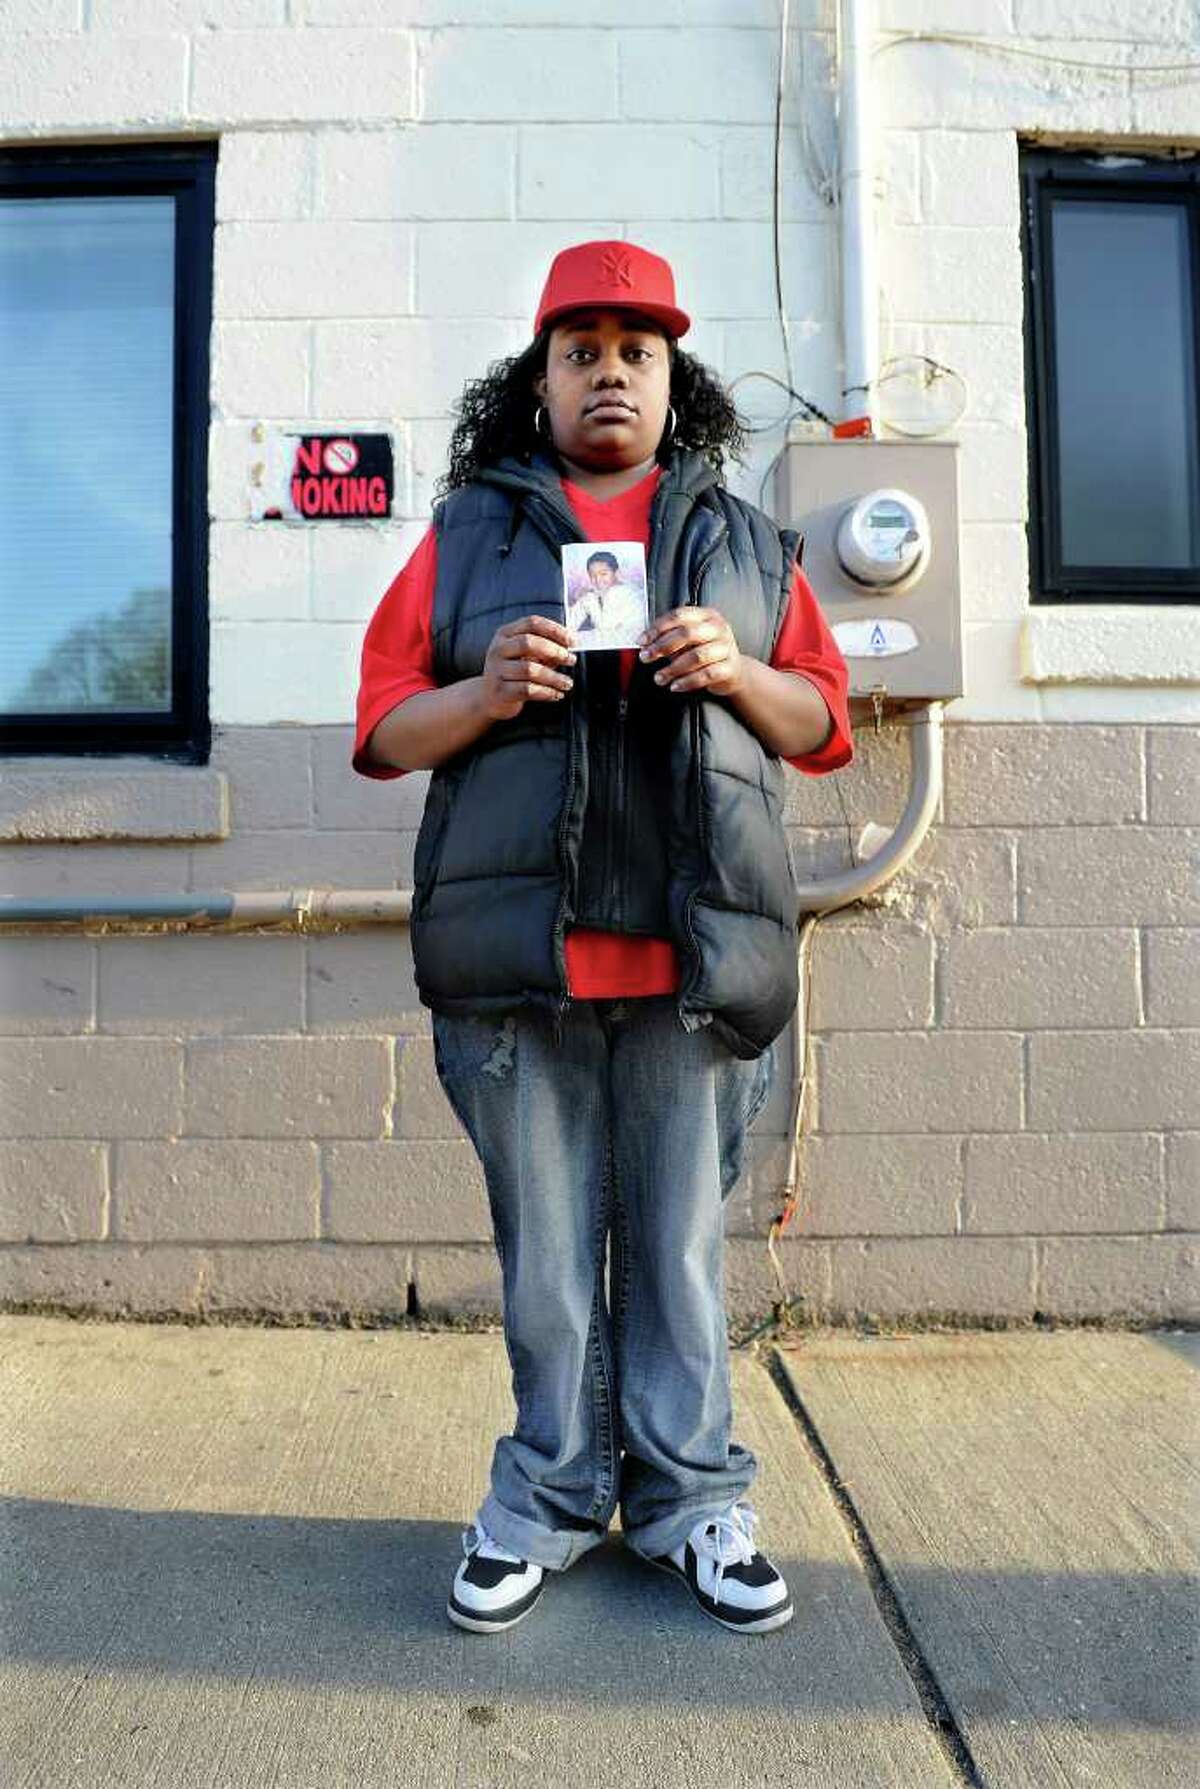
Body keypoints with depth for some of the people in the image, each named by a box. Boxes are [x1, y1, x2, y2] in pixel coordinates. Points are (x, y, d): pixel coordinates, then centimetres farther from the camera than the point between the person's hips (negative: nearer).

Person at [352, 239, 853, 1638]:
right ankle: (550, 1495, 26)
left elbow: (823, 725, 15)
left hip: (694, 948, 1)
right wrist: (488, 692, -11)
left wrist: (736, 672, -5)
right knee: (544, 1247, 8)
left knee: (681, 1241, 7)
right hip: (515, 950, 0)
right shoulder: (467, 533, 13)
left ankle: (689, 1498, 25)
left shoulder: (746, 543, 17)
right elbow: (383, 731, 9)